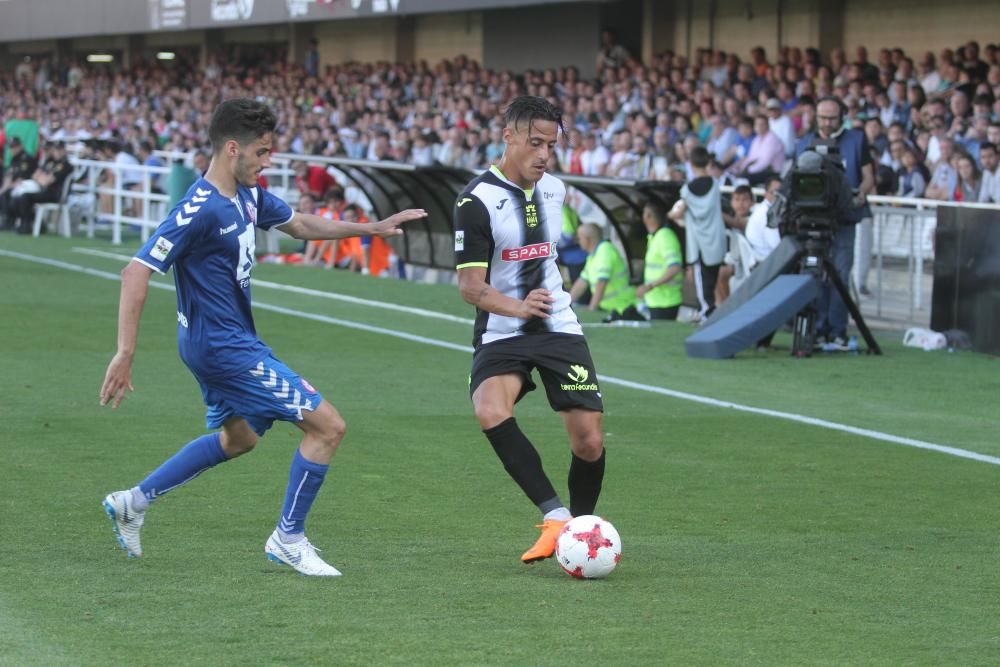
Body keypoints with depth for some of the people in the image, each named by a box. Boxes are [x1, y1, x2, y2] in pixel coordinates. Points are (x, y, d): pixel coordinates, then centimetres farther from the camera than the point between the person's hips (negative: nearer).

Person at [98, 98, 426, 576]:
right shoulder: (200, 210, -24)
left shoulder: (247, 196, 5)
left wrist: (374, 228, 18)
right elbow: (137, 272, -27)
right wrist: (125, 354, -30)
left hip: (229, 341, 10)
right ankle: (288, 540, 5)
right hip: (222, 346, -10)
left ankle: (133, 502, 33)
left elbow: (301, 224, 23)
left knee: (238, 437, 30)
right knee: (327, 425, -8)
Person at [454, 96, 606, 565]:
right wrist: (518, 307, -36)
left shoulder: (553, 189, 6)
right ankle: (554, 515, -28)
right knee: (490, 413, -33)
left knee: (589, 442, -5)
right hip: (501, 334, -4)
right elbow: (470, 285, -19)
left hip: (559, 330, 4)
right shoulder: (477, 200, -14)